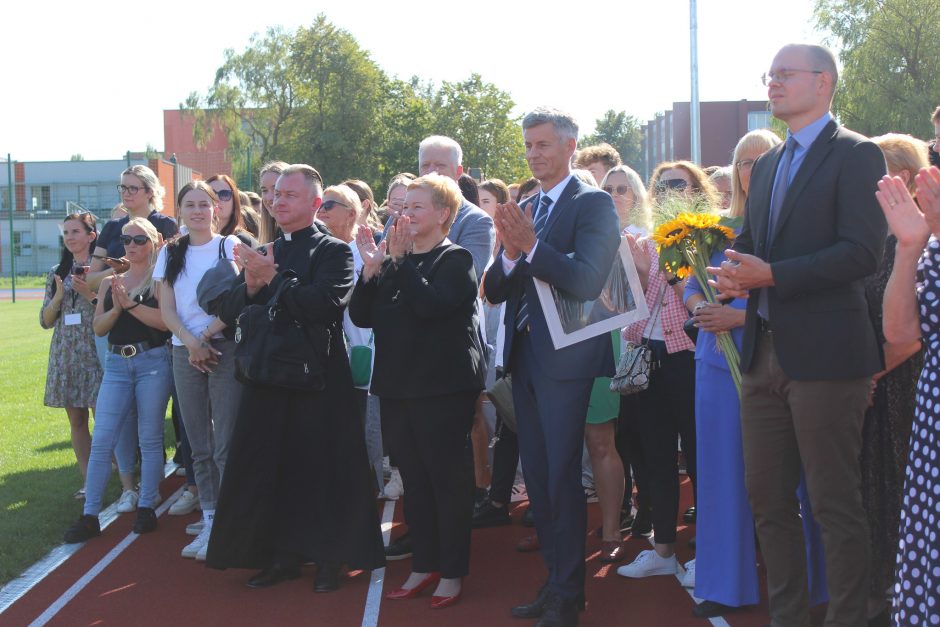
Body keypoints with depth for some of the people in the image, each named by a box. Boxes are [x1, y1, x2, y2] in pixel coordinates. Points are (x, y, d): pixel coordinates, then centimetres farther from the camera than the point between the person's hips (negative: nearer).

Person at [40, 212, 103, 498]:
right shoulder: (57, 273, 12)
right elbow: (46, 321, 10)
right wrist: (59, 295, -6)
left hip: (96, 353, -5)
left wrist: (90, 294, -16)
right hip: (66, 355, 5)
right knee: (76, 420, 7)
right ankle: (88, 481, 14)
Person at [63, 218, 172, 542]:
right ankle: (89, 516, 2)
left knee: (150, 440, 4)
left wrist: (130, 303, -17)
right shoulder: (110, 282, 14)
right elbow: (99, 327, 7)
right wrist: (116, 308, -11)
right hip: (116, 365, 4)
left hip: (152, 362, -4)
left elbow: (166, 321, -13)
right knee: (101, 441, -2)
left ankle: (146, 507, 14)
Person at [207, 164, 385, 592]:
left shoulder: (333, 251, -4)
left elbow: (327, 303, -21)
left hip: (320, 379, -5)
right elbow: (228, 312, 7)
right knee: (273, 468, 8)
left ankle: (329, 557, 15)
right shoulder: (262, 253, 14)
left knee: (323, 468, 2)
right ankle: (284, 555, 21)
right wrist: (251, 285, -13)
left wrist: (273, 279, -21)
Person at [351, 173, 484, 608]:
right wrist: (371, 268, -5)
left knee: (447, 478, 0)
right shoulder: (395, 261, 14)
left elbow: (430, 303, -23)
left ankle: (452, 572, 9)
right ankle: (424, 564, 21)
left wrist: (400, 260, -19)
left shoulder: (455, 260, -5)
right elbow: (361, 316, 7)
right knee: (414, 479, 11)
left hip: (443, 388, -6)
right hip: (397, 385, 6)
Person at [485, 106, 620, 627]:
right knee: (537, 476, 14)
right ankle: (555, 579, 26)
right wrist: (510, 252, -13)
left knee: (561, 476, -3)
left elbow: (587, 280, -21)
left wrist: (531, 245, -24)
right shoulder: (522, 209, 13)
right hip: (524, 356, 7)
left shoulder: (593, 204, -7)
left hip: (566, 358, -7)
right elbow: (495, 291, 6)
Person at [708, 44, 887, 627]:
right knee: (768, 496, 13)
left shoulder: (856, 156, -6)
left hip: (823, 353, -8)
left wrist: (771, 275, -21)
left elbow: (863, 252, -16)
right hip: (766, 353, 8)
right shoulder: (769, 163, 18)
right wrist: (734, 269, -3)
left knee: (836, 503, -1)